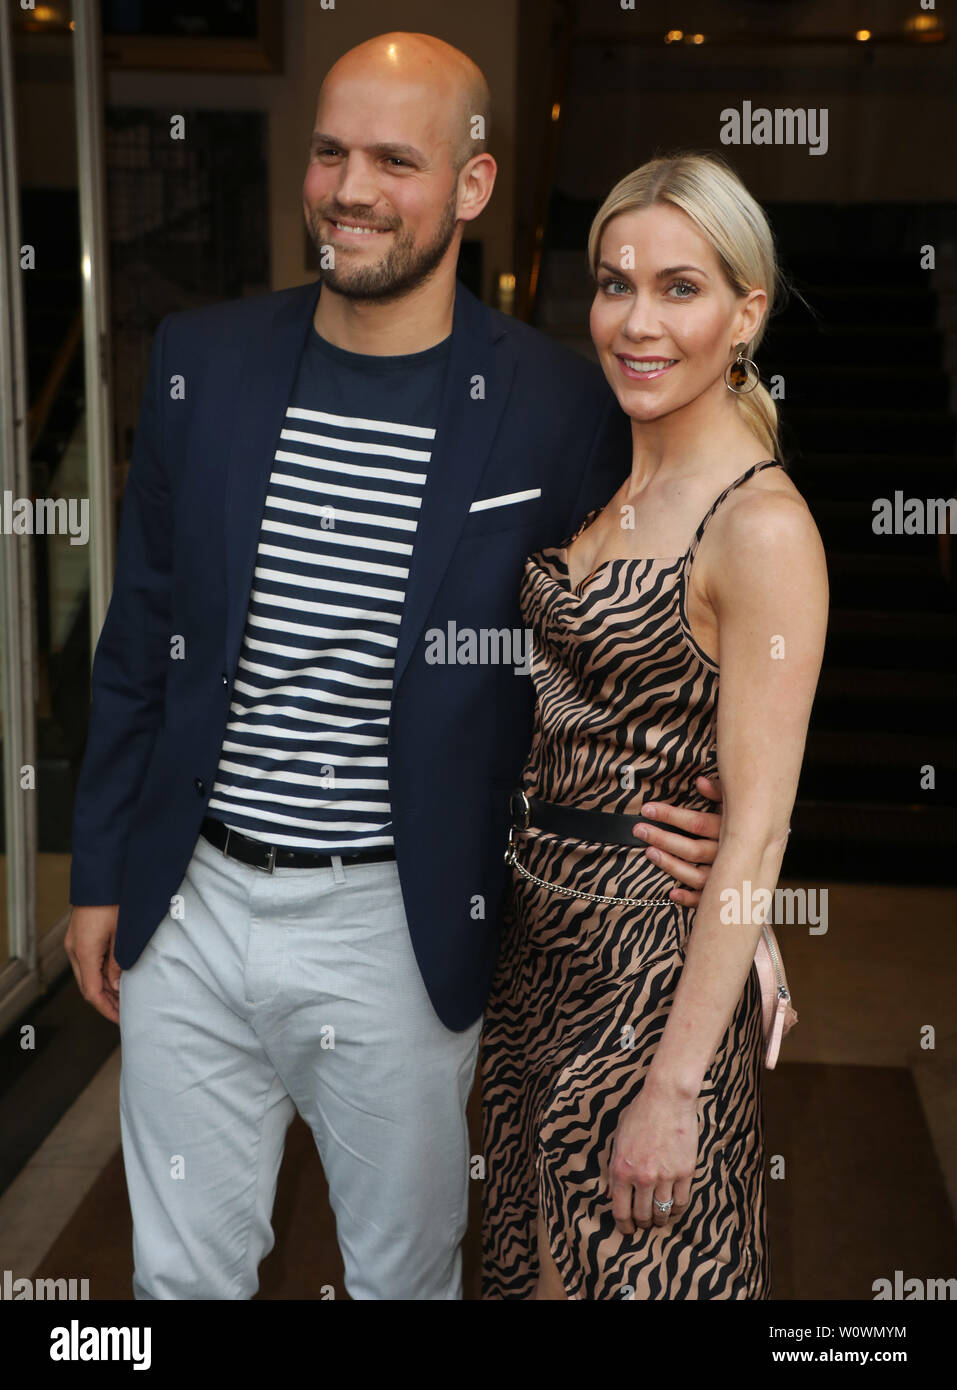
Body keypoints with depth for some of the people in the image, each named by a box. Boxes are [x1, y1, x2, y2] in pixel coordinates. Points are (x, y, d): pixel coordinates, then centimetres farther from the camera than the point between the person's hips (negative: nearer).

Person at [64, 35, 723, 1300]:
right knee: (182, 1267, 20)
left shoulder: (556, 409, -11)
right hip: (189, 901, 3)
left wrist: (673, 830, -19)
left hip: (398, 929, -3)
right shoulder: (202, 359, -1)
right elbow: (141, 632, 6)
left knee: (403, 1269, 17)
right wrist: (102, 872, 9)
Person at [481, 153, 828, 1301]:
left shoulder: (764, 526, -19)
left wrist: (675, 1084, -21)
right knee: (531, 1250, 22)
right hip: (543, 926, 7)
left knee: (618, 1268, 11)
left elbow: (757, 829, -21)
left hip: (654, 954, -7)